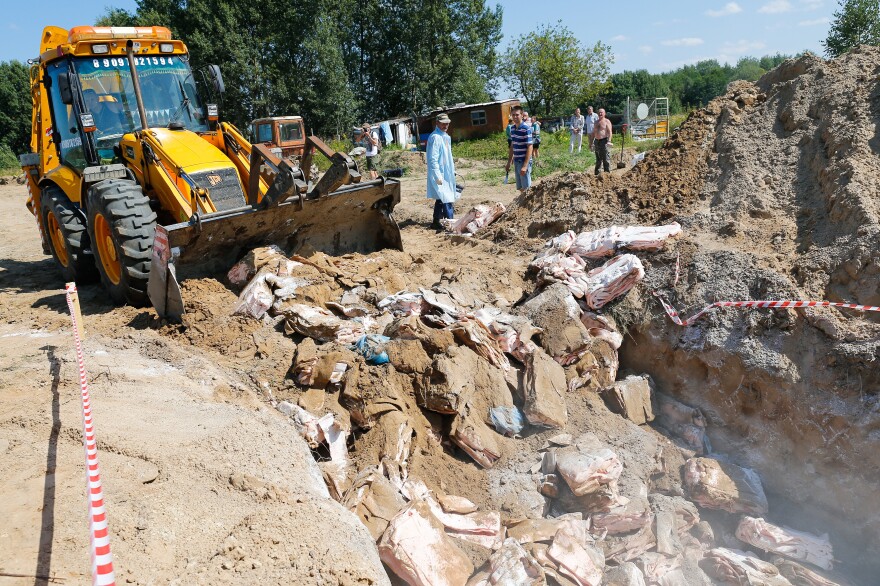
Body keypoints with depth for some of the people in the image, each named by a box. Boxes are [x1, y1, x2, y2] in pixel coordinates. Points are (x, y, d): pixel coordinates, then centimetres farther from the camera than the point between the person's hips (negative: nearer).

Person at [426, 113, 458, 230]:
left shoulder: (446, 137, 14)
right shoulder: (435, 137, -15)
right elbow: (433, 159, -19)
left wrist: (452, 171, 20)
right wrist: (438, 176, -23)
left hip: (447, 173, 9)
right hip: (439, 174, -9)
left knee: (440, 199, 15)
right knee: (446, 200, -10)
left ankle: (436, 222, 24)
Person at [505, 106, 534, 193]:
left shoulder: (526, 128, -14)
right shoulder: (513, 128, 9)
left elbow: (530, 147, -16)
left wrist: (525, 166, -21)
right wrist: (509, 163, 16)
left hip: (524, 162, -7)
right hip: (516, 162, 7)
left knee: (526, 188, -2)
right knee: (520, 188, 13)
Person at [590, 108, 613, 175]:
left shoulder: (607, 121, -1)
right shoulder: (596, 122, 18)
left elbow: (609, 132, -11)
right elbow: (593, 132, 22)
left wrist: (609, 141, -23)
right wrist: (592, 142, 16)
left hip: (604, 141, -6)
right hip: (597, 141, 6)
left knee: (606, 158, -7)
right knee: (598, 158, 11)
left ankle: (607, 172, -5)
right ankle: (597, 172, 17)